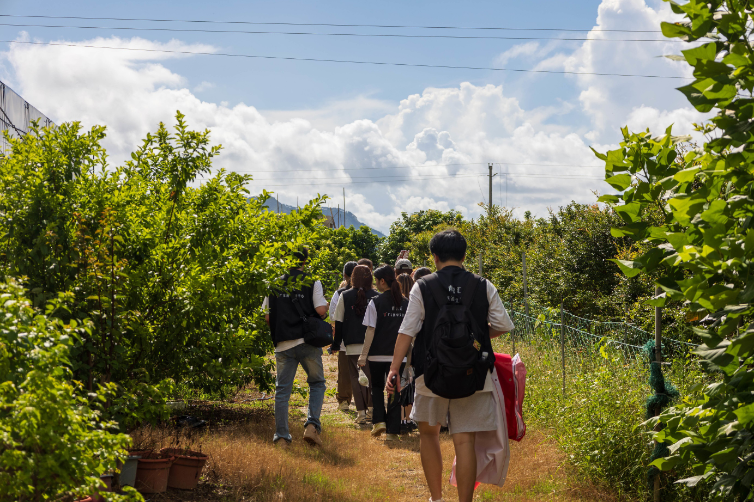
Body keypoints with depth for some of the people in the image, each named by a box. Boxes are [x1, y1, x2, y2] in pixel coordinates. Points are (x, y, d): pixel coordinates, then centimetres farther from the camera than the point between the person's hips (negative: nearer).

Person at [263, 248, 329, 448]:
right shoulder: (312, 282, -2)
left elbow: (267, 316, 6)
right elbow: (321, 310, -10)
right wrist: (324, 302, 12)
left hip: (283, 344, 2)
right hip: (308, 342, -2)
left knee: (282, 390, 6)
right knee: (317, 383, 13)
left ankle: (281, 437, 4)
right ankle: (312, 425, -6)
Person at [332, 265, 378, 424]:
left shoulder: (345, 296, 0)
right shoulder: (376, 297, -1)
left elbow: (338, 323, 2)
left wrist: (336, 344, 8)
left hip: (353, 345, 0)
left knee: (356, 377, 4)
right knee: (371, 376, 11)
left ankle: (361, 412, -1)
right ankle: (371, 409, 11)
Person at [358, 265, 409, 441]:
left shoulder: (375, 303, -8)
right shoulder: (406, 303, 3)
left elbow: (370, 331, -8)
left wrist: (363, 356, -4)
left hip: (378, 354, -2)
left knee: (377, 387, 17)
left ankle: (379, 421, 2)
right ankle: (392, 431, 5)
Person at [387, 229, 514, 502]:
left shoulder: (422, 287, -2)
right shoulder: (483, 287, 2)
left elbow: (407, 331, -5)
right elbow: (503, 325, 2)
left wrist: (394, 369, -3)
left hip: (432, 375, 0)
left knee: (428, 432, 19)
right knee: (465, 440, 0)